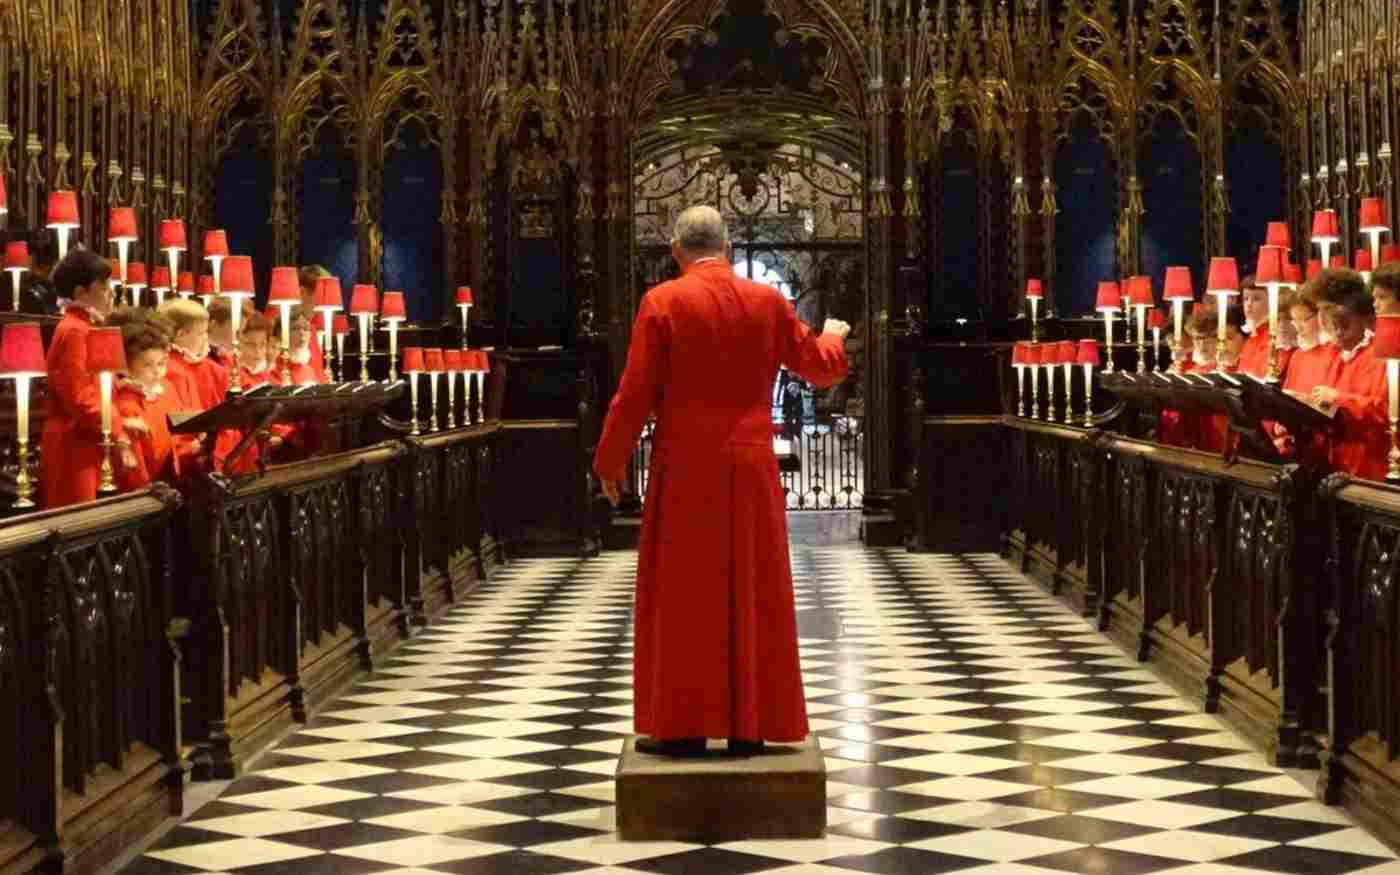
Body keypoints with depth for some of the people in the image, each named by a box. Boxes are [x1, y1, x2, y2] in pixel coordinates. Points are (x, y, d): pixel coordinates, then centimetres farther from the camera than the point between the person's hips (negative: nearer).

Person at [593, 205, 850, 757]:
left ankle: (681, 727, 6)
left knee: (682, 597, 5)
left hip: (685, 471, -2)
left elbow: (635, 394, -7)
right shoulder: (768, 302, 2)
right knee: (751, 596, 8)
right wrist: (832, 337, 36)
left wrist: (610, 461, 4)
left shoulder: (662, 302, -7)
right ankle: (748, 727, 10)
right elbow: (823, 368, 14)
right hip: (750, 469, 3)